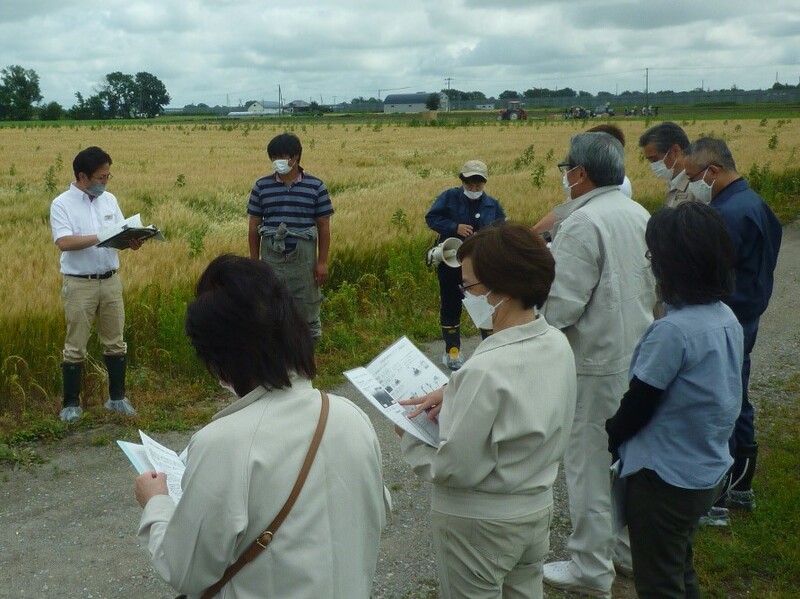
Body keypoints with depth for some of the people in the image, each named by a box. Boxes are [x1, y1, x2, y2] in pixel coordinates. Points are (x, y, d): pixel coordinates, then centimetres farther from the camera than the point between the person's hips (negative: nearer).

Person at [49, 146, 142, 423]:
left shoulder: (109, 200, 8)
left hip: (111, 281, 5)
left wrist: (132, 239, -16)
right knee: (75, 346, 3)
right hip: (79, 284, -5)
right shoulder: (62, 204, -9)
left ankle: (117, 397, 22)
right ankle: (71, 404, 14)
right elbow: (63, 242, -20)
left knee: (115, 342, 11)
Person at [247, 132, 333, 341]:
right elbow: (253, 226, 5)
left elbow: (323, 227, -1)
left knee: (307, 309, 9)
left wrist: (322, 262, -4)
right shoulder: (261, 186, 1)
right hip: (271, 260, 1)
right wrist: (254, 261, 4)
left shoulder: (316, 187, -3)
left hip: (304, 260, -1)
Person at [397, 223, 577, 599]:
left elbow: (452, 469, -25)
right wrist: (453, 396, -1)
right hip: (537, 508, 7)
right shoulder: (557, 343, -7)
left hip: (480, 524, -7)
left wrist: (407, 436, -9)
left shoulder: (486, 369, -31)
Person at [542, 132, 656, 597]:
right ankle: (629, 549, 33)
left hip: (596, 362, -8)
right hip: (638, 354, 8)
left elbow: (561, 306, -22)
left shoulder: (584, 223, -20)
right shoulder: (639, 214, 5)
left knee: (590, 463, 3)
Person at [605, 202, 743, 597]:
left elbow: (638, 405, -19)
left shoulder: (672, 331, -28)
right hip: (709, 471, 8)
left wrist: (611, 436, 1)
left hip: (665, 479, -8)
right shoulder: (727, 319, -2)